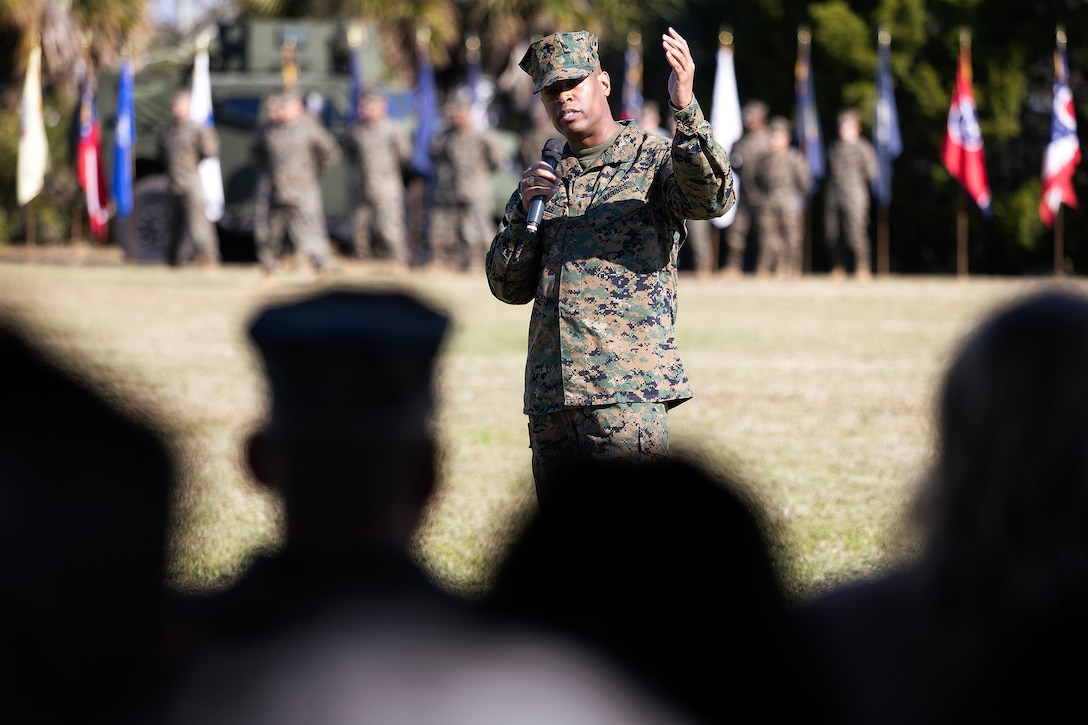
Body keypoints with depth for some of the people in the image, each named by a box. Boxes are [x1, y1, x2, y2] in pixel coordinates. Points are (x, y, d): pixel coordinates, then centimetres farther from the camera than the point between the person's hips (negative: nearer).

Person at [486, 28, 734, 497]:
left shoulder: (654, 159, 3)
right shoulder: (545, 178, 18)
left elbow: (711, 198, -20)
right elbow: (509, 287, 14)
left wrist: (685, 107, -34)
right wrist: (525, 209, -3)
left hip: (627, 390, -6)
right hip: (550, 398, 6)